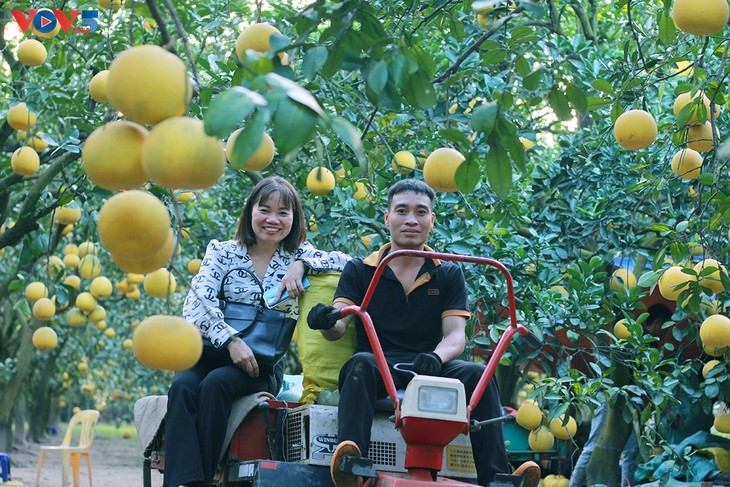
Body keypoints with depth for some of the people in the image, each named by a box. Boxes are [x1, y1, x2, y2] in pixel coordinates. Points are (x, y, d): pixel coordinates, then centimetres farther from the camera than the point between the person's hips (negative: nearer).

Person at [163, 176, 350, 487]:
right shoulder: (221, 252, 8)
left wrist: (302, 265, -16)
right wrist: (231, 340, -22)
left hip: (262, 368, -1)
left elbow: (348, 262, -3)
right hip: (212, 353, 1)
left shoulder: (298, 256, 11)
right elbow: (199, 302, -7)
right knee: (182, 386, -31)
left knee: (216, 383, -32)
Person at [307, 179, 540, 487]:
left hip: (430, 370, 1)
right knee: (361, 364, -35)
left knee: (477, 375, -27)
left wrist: (435, 358, -25)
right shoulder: (359, 271, 11)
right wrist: (326, 322, -29)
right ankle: (349, 460, -54)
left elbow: (455, 335, 0)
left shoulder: (448, 276, 13)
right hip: (378, 370, -1)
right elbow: (338, 327, -2)